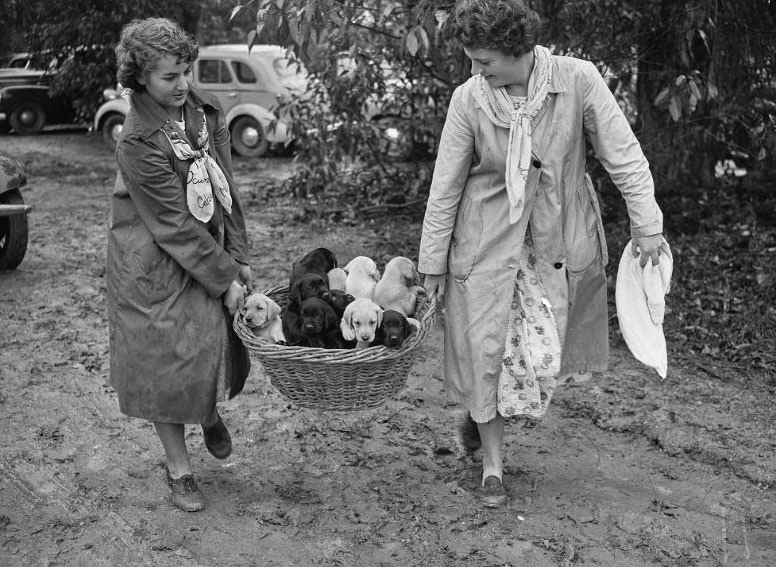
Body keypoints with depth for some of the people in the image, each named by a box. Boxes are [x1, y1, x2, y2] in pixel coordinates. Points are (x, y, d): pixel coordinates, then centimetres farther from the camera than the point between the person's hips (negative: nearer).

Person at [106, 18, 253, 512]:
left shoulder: (206, 111, -4)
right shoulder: (138, 142, -23)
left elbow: (226, 188, 1)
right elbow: (175, 224, -21)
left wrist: (239, 258, -2)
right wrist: (224, 277, -17)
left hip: (210, 250, 5)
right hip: (154, 265, -5)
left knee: (223, 343, 8)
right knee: (165, 362, 4)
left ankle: (210, 412, 42)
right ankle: (180, 470, 20)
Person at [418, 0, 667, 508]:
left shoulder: (578, 80, -15)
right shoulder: (469, 99, -12)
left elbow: (623, 154, -7)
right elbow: (445, 186, -5)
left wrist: (646, 223, -8)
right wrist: (433, 262, -1)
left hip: (559, 239, 1)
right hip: (487, 241, 0)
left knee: (547, 350, 8)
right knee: (486, 349, 1)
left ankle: (482, 410, 38)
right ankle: (493, 464, 19)